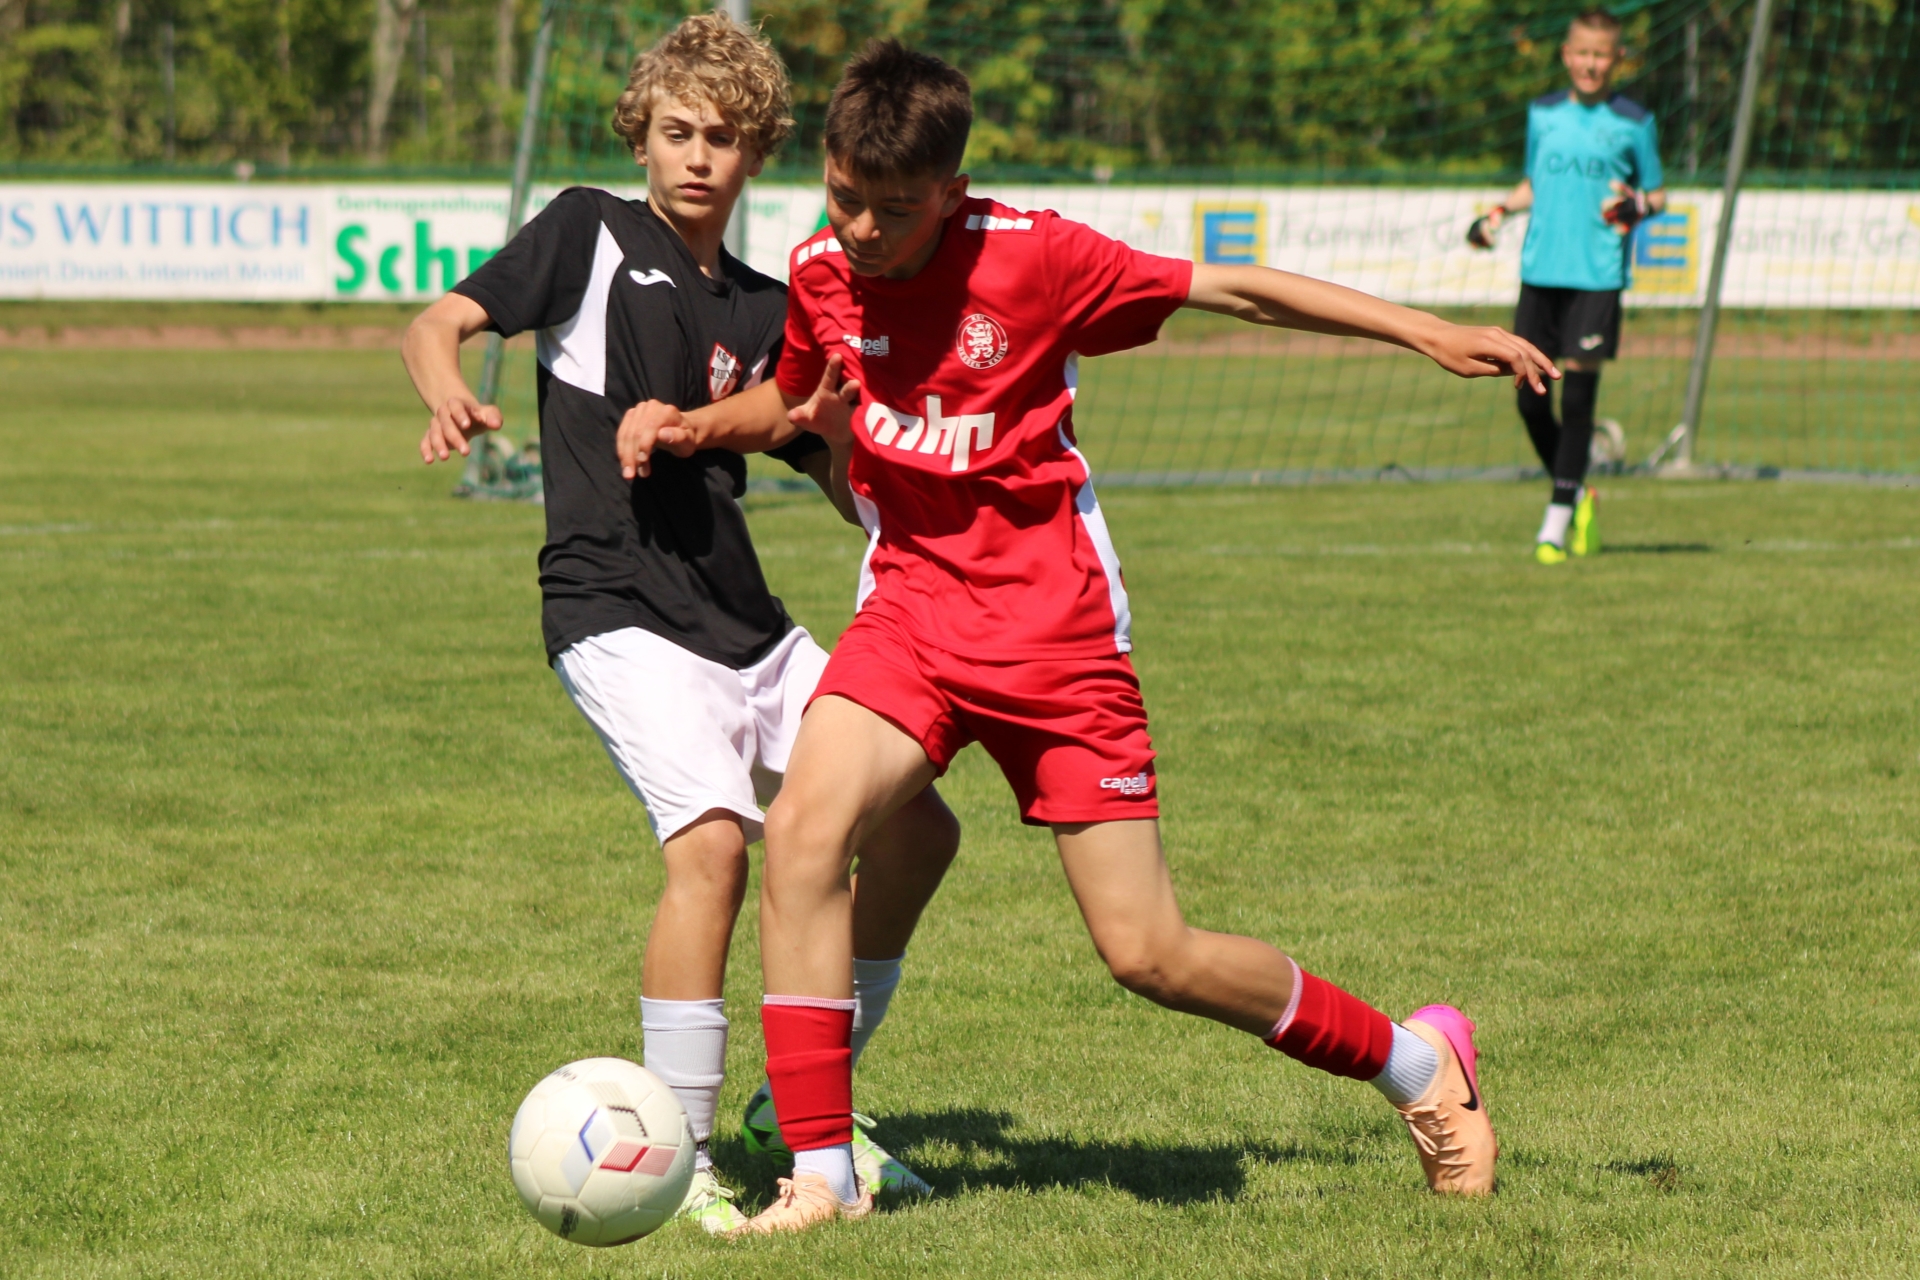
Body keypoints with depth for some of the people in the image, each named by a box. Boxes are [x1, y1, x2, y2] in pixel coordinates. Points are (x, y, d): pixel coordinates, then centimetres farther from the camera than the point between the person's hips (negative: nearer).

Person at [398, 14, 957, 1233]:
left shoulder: (765, 313, 16)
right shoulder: (591, 232, 2)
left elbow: (852, 481, 19)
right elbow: (440, 323, -3)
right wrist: (452, 393, -25)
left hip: (745, 623, 7)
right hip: (618, 612, -7)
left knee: (916, 828, 6)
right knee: (714, 838, -27)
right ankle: (679, 1156, -17)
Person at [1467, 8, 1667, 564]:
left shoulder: (1633, 123, 2)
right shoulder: (1543, 114, 12)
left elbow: (1657, 193, 8)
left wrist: (1637, 205, -12)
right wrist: (1497, 213, 8)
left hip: (1598, 274, -4)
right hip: (1541, 268, 4)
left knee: (1578, 393, -8)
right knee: (1530, 397, 1)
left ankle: (1557, 519, 0)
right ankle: (1575, 493, 22)